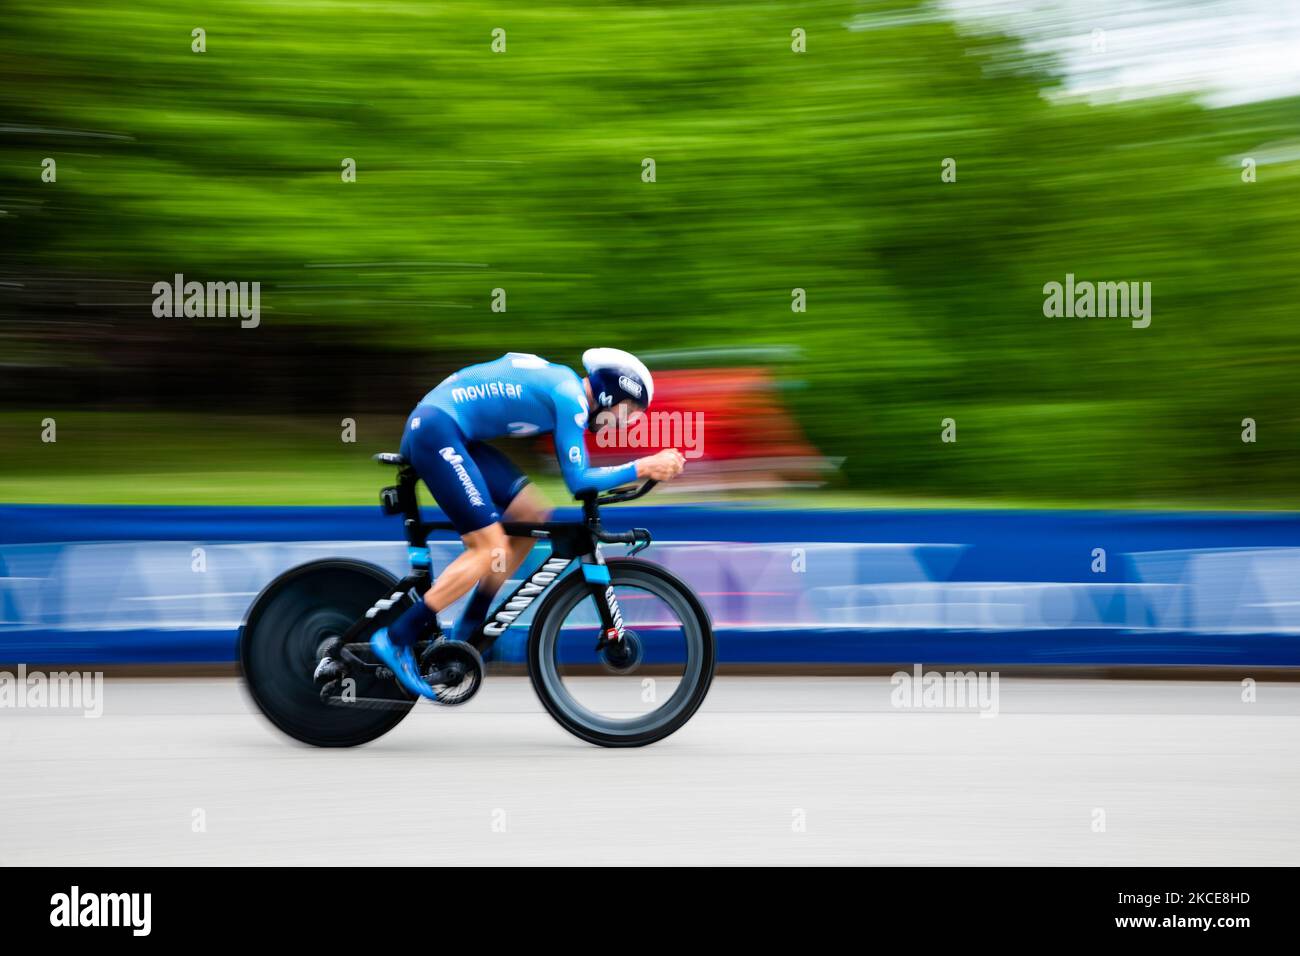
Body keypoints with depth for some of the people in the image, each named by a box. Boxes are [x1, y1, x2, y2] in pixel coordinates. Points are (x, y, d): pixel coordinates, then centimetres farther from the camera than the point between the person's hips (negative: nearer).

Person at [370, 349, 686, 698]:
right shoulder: (571, 398, -12)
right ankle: (396, 639, -11)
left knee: (532, 516, 9)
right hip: (435, 432, -10)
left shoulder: (563, 382, 17)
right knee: (492, 551, -12)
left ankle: (467, 631, 13)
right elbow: (578, 480, -13)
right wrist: (643, 467, -11)